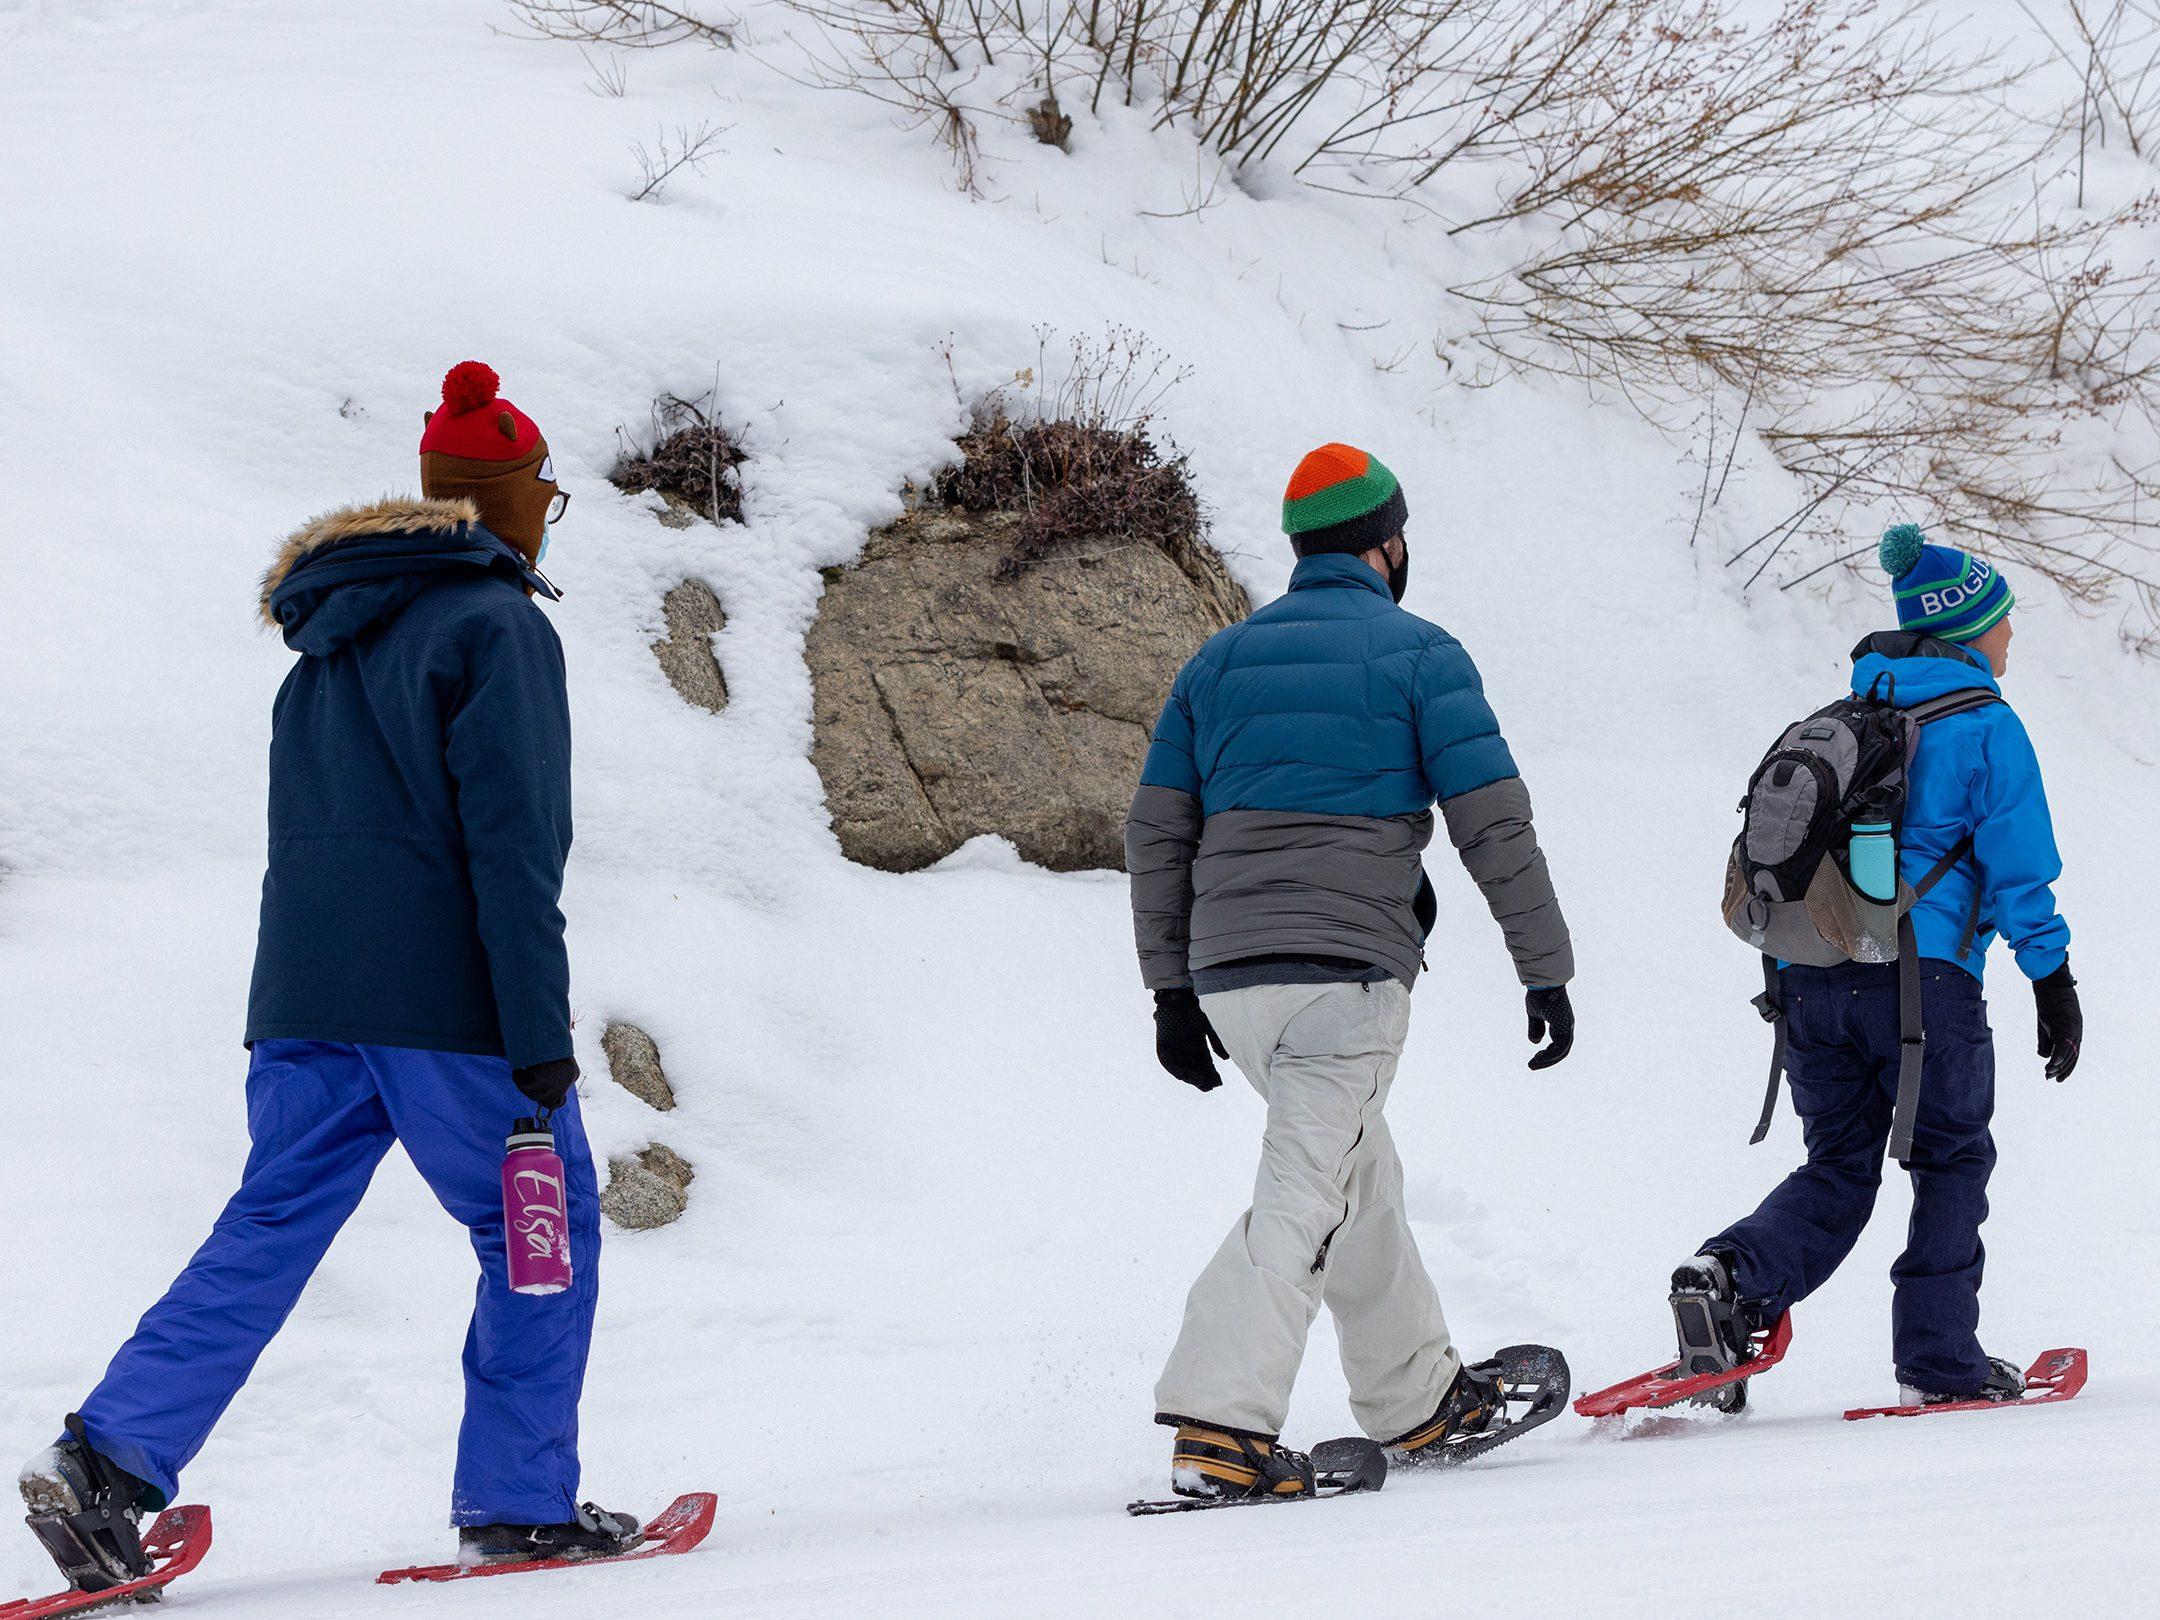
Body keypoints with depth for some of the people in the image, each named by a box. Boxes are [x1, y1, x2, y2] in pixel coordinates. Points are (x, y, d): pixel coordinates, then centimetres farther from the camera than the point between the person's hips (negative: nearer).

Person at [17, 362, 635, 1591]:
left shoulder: (331, 641, 18)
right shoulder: (495, 627, -7)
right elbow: (512, 844, -14)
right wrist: (540, 1035, -15)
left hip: (306, 998, 7)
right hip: (445, 1000, -7)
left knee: (271, 1228, 3)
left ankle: (114, 1456, -12)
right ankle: (519, 1501, 6)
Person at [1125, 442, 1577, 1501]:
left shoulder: (1222, 659, 15)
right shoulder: (1419, 655, 0)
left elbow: (1156, 831, 13)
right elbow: (1494, 825, -4)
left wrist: (1171, 988, 16)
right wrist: (1546, 969, 2)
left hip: (1227, 973, 6)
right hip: (1347, 974, -6)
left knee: (1359, 1173, 22)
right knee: (1303, 1199, -12)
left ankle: (1418, 1399, 31)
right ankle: (1220, 1426, -26)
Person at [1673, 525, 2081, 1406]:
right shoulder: (1986, 726, -2)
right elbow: (2019, 868, -5)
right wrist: (2054, 981, 2)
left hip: (1808, 970, 5)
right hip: (1921, 970, -5)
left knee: (1838, 1166, 13)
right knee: (1952, 1160, 10)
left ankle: (1732, 1276, -13)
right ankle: (1939, 1359, 6)